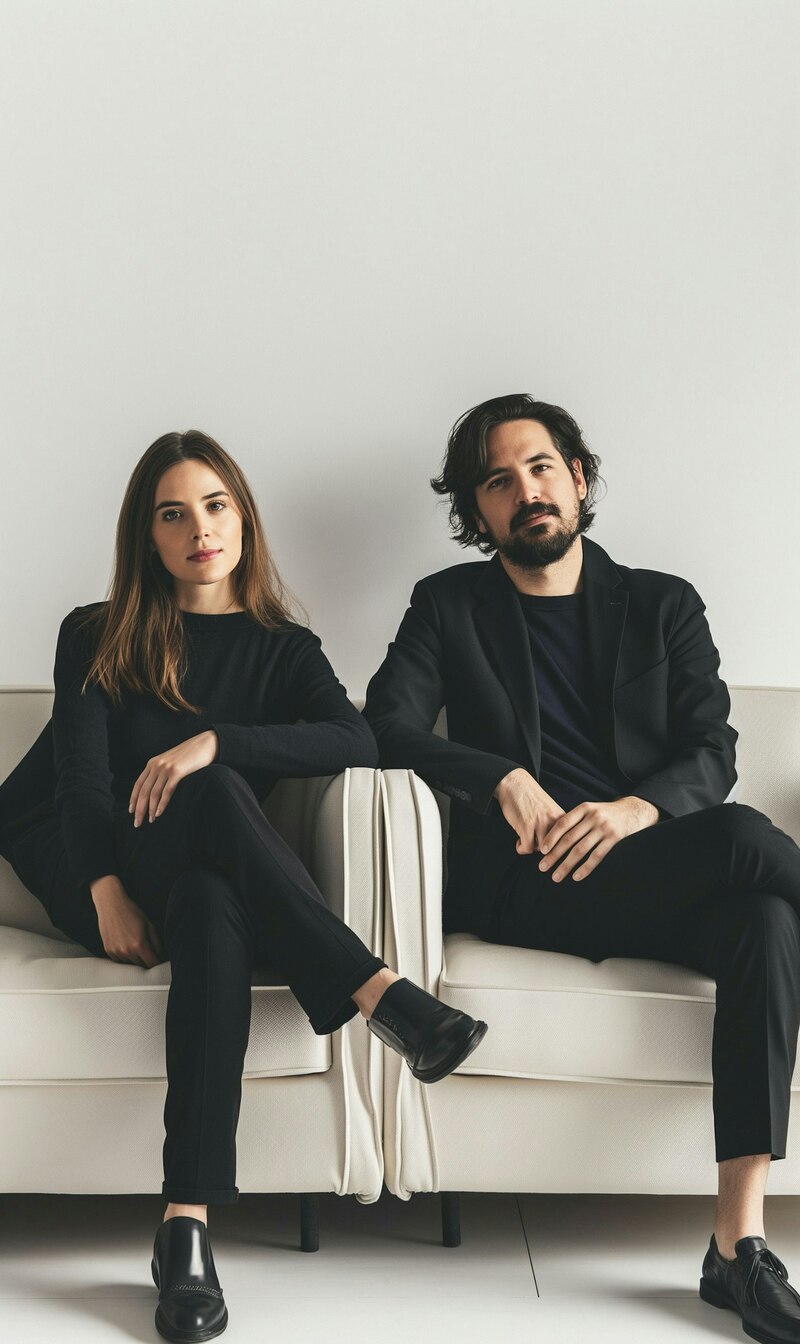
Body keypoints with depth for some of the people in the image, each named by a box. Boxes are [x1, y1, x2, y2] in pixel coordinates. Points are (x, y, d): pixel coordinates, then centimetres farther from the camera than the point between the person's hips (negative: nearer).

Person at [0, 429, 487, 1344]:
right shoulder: (97, 638, 13)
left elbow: (357, 743, -7)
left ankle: (186, 1227, -48)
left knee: (212, 905, -39)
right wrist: (108, 890, -19)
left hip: (201, 875, 1)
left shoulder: (283, 649, 14)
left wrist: (213, 741, -21)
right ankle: (378, 995, -42)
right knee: (218, 796, -34)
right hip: (85, 867, -1)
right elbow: (83, 778, -1)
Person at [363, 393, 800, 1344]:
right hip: (518, 886, -3)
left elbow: (712, 752, 4)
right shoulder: (450, 606, 13)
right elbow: (386, 730, 0)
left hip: (650, 874, 3)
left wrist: (640, 810, -17)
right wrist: (505, 778, -16)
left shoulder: (663, 606, 16)